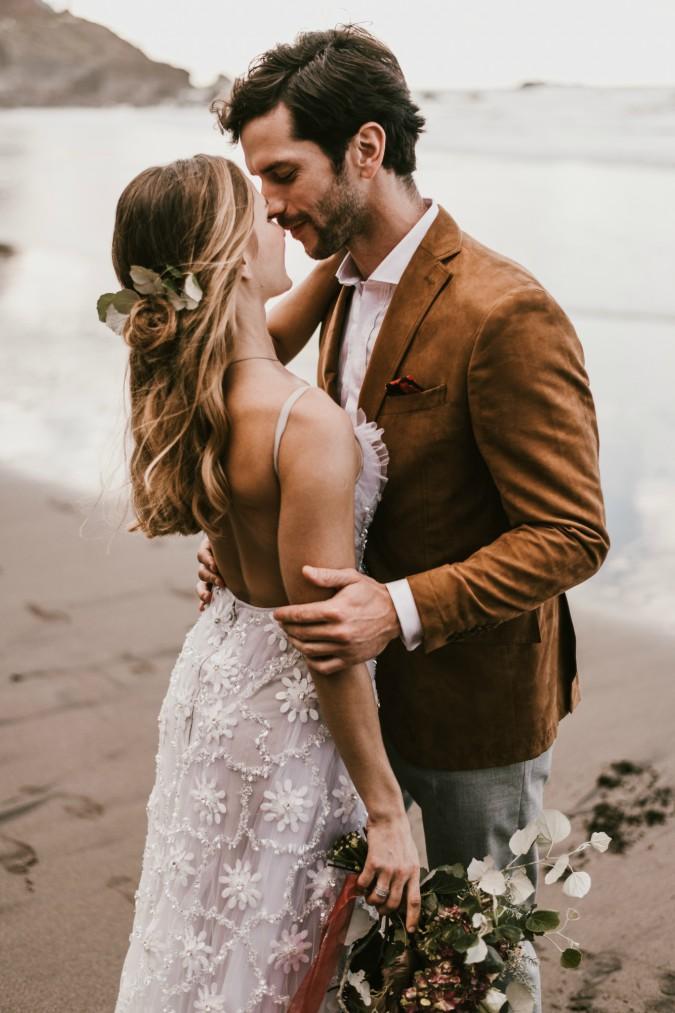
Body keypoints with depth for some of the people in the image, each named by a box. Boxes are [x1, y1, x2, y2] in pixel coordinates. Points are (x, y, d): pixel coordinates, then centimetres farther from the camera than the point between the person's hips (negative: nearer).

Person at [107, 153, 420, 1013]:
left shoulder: (175, 386, -8)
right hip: (285, 703, -7)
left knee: (215, 925, 28)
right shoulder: (311, 427, -31)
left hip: (214, 669, 8)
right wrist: (387, 811, -18)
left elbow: (262, 346, 18)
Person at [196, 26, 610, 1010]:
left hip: (475, 704, -7)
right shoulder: (346, 288, 4)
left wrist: (405, 608, -33)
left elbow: (571, 537, -23)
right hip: (368, 686, 8)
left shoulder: (504, 316, -25)